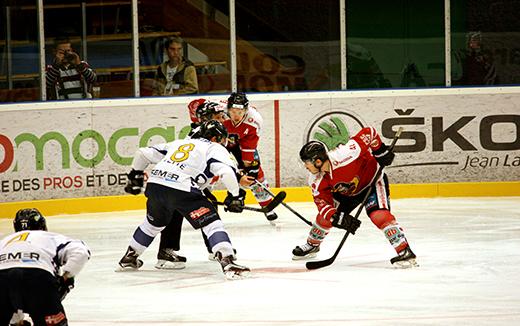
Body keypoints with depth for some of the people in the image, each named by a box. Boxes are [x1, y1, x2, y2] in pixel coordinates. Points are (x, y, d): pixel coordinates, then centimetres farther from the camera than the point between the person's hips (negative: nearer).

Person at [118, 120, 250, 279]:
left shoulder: (179, 143, 30)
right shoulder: (215, 149, 12)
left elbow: (143, 153, 30)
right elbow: (227, 171, -8)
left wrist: (135, 177, 41)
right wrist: (235, 196, 2)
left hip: (155, 183, 6)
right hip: (182, 189, -6)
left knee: (154, 223, 31)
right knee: (212, 223, -3)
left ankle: (129, 258, 44)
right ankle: (228, 263, -19)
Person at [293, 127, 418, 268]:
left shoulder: (344, 156, -40)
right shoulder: (317, 181, -19)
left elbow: (368, 133, -34)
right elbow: (322, 202, -14)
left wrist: (380, 150, -27)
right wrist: (337, 218, -29)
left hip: (372, 179, -6)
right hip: (347, 191, 6)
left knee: (378, 214, -27)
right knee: (325, 215, 6)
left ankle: (405, 252, -26)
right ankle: (312, 245, 35)